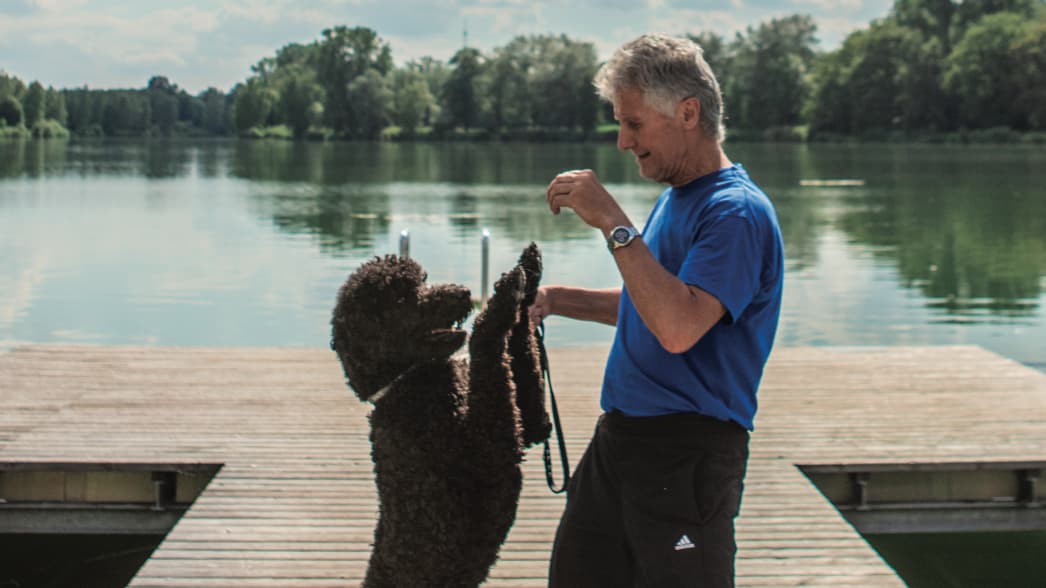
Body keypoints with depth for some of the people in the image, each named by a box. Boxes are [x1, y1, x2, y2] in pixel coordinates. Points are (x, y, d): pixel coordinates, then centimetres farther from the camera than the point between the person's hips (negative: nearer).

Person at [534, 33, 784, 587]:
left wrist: (613, 222, -28)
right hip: (618, 438, 9)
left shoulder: (737, 212, -17)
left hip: (687, 455, -9)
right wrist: (556, 300, 16)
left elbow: (678, 326, -31)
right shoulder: (673, 199, 14)